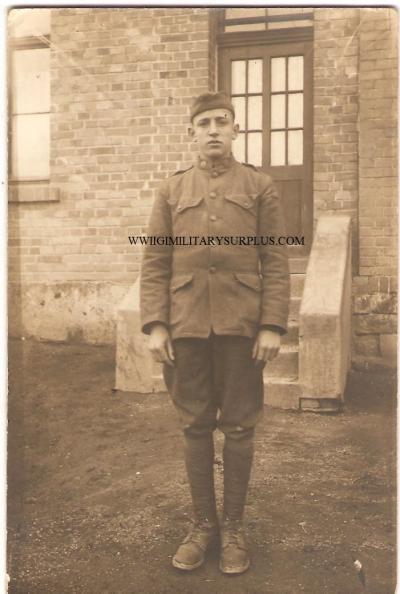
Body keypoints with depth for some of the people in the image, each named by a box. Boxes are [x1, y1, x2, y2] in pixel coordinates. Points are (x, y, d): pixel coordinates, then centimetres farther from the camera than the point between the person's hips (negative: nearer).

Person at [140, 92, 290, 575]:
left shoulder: (259, 186, 5)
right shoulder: (171, 190, 9)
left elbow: (275, 261, 1)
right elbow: (155, 262, 5)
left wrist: (273, 325, -7)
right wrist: (155, 324, -4)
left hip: (241, 326, -1)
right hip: (186, 327, 2)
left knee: (238, 427, 7)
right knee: (195, 426, 9)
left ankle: (233, 527, 23)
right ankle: (202, 524, 25)